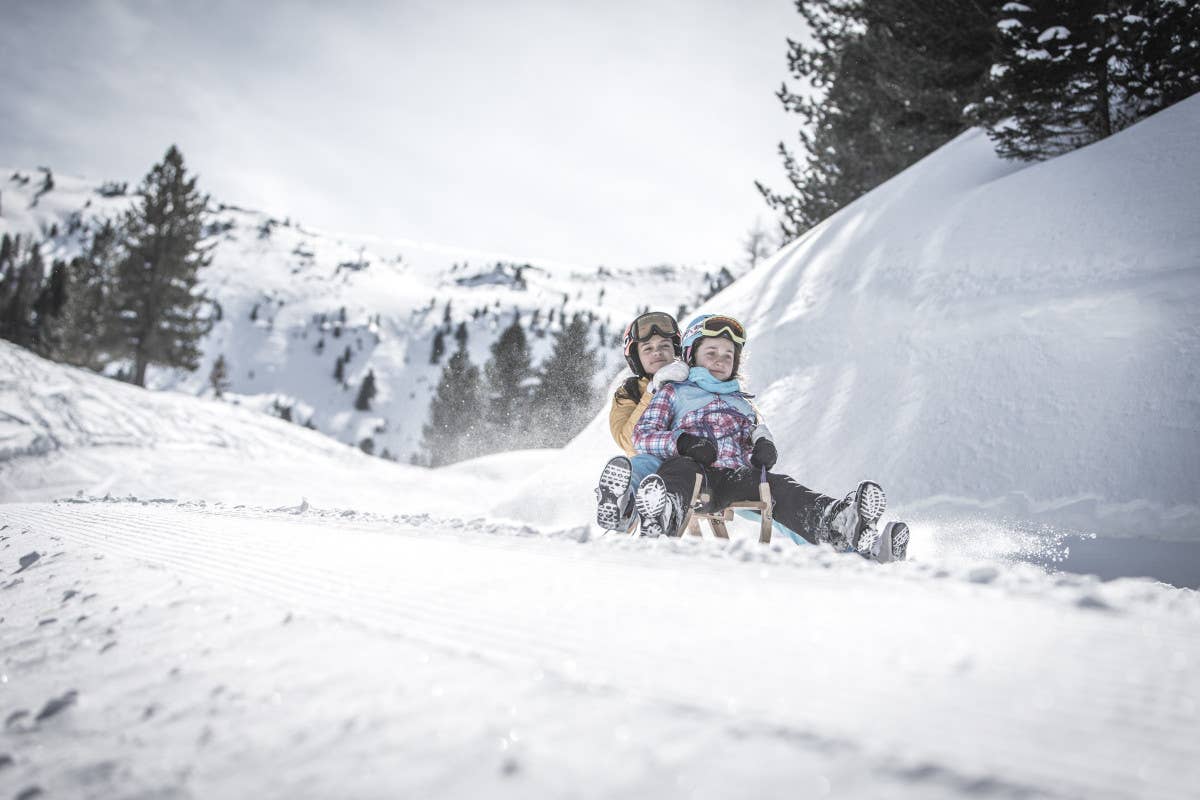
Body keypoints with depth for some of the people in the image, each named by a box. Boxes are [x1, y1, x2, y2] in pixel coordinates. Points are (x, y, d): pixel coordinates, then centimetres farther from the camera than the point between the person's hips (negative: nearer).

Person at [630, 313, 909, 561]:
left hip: (739, 477, 4)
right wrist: (683, 442, -12)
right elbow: (642, 435, 8)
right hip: (697, 472, -3)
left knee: (781, 488, -27)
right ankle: (664, 517, -74)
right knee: (679, 468, -39)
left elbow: (758, 434, 22)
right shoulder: (672, 392, 23)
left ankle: (836, 525, -58)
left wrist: (764, 447, -5)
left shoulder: (743, 404, 36)